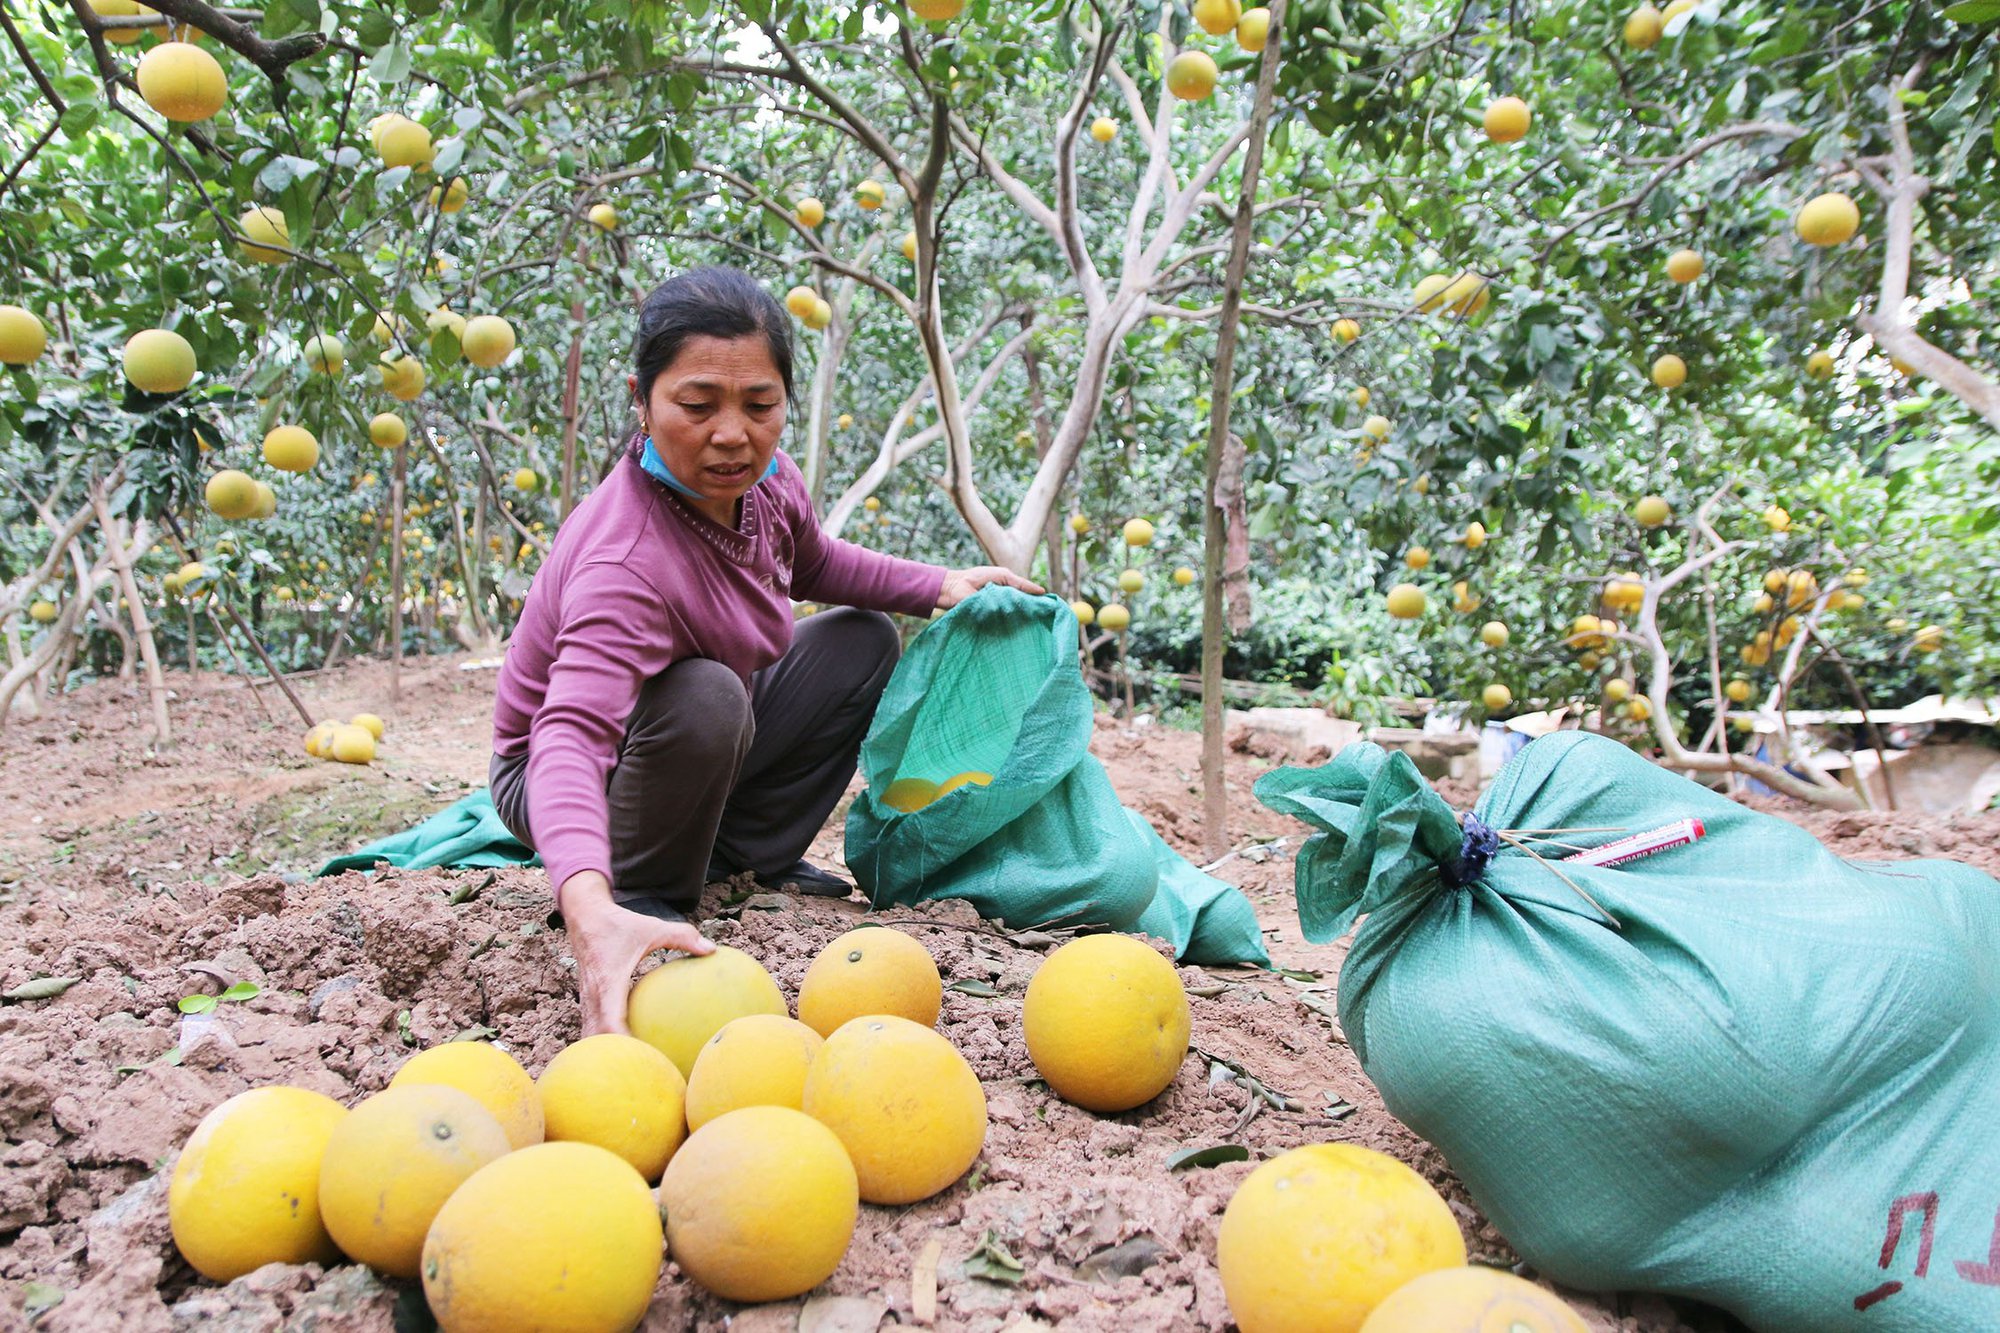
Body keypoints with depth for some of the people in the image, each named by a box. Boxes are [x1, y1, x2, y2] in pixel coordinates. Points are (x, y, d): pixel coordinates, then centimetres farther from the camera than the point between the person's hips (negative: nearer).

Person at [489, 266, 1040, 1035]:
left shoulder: (760, 477, -14)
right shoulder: (625, 561, -39)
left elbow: (812, 565, 10)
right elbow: (570, 731, -52)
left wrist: (939, 587, -1)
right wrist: (593, 913, -70)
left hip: (704, 753, 8)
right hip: (578, 775, -7)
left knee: (862, 640, 5)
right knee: (703, 696, -37)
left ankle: (753, 853, 9)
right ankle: (644, 894, -10)